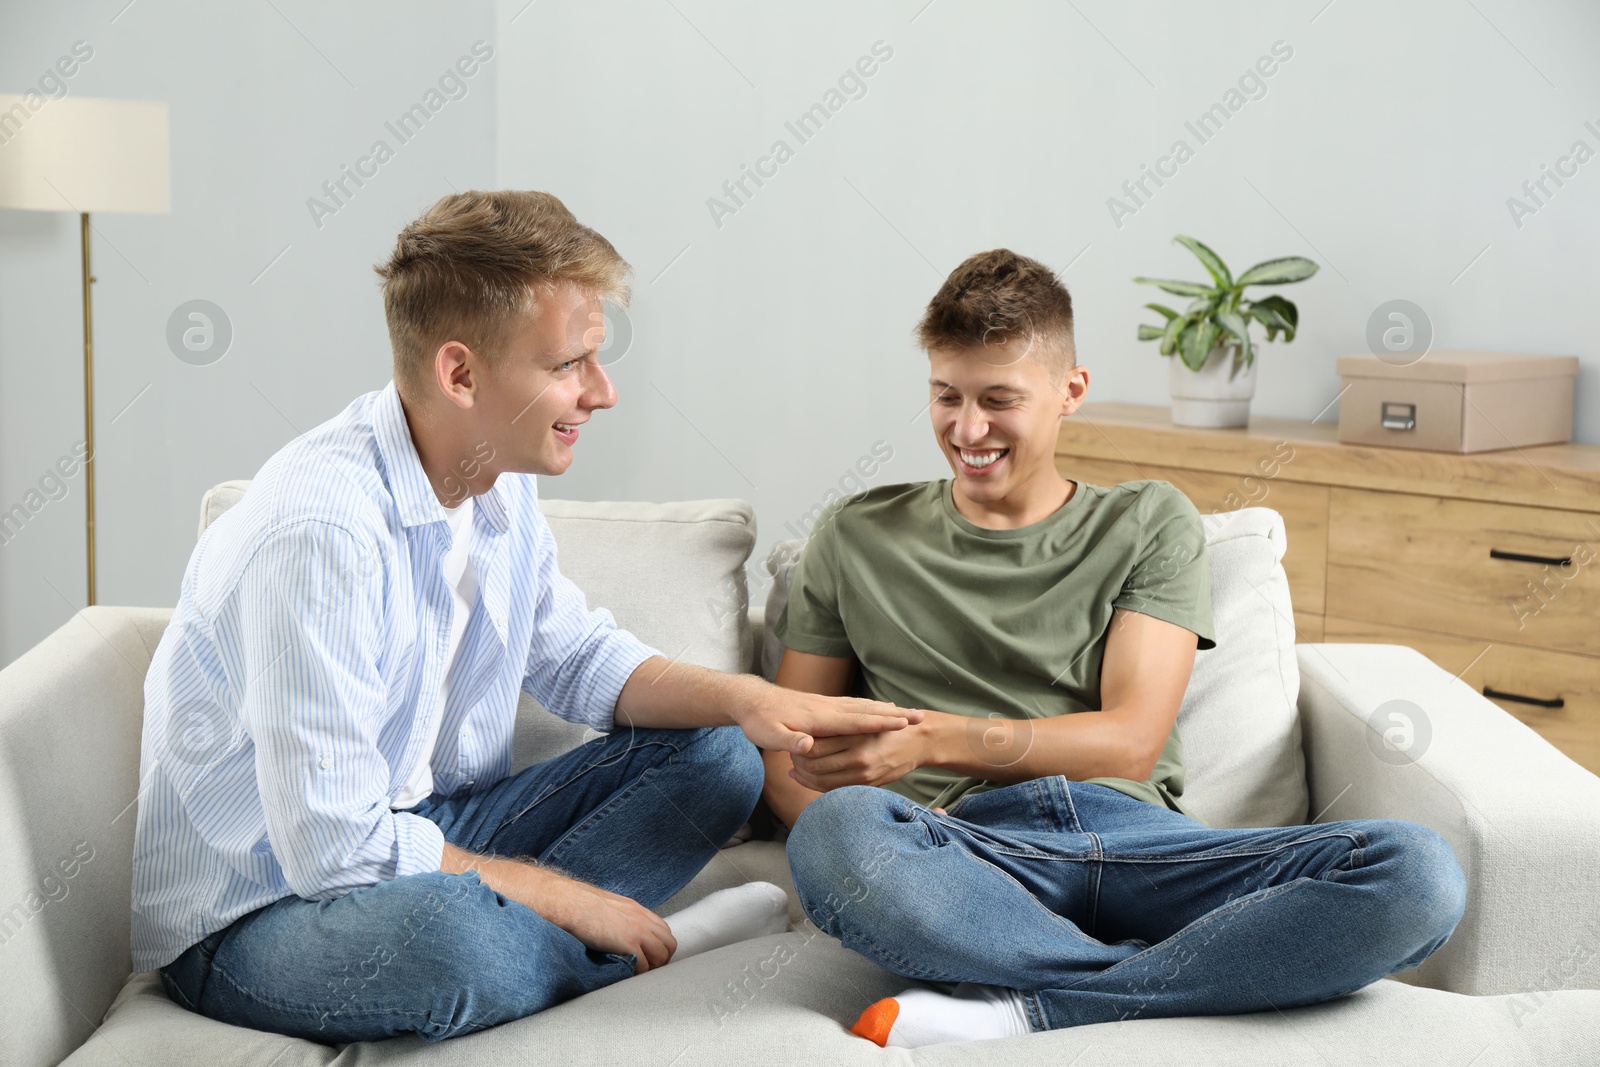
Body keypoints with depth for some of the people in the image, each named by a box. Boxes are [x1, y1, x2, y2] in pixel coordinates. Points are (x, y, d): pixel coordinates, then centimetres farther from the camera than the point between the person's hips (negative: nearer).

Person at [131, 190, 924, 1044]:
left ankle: (515, 937, -15)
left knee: (714, 758, 3)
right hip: (253, 923, -8)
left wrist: (741, 698, -5)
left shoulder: (497, 484, 0)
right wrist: (567, 898, -19)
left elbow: (576, 658, 14)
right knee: (452, 930, -41)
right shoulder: (321, 529, -28)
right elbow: (336, 846, -29)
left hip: (423, 834, 9)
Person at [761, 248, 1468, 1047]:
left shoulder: (1149, 524, 19)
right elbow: (785, 758, 15)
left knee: (1417, 874, -27)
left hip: (1134, 837, 2)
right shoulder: (857, 538, 20)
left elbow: (1130, 740, 5)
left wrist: (935, 737, -11)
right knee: (835, 833, -38)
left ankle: (1020, 1009, -28)